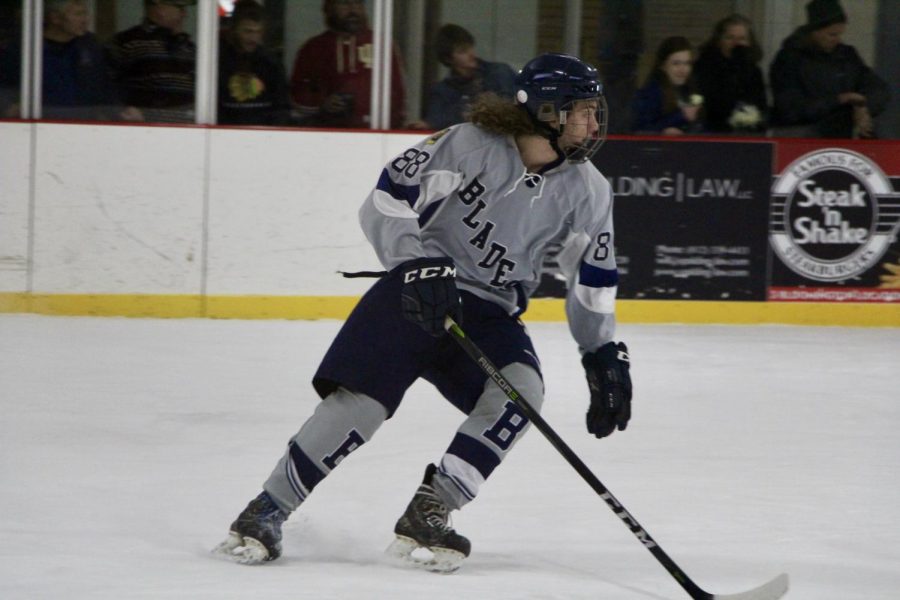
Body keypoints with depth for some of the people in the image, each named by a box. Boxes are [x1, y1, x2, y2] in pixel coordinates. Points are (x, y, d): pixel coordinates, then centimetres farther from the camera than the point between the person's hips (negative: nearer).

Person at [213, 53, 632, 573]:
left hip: (489, 313, 4)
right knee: (359, 403, -17)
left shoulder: (587, 191, 0)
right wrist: (419, 266, -27)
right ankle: (266, 513, 0)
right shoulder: (472, 145, -15)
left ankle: (426, 517, -17)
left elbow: (595, 278, 10)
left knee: (521, 391, -24)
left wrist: (605, 355, 5)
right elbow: (386, 201, -16)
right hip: (418, 291, -4)